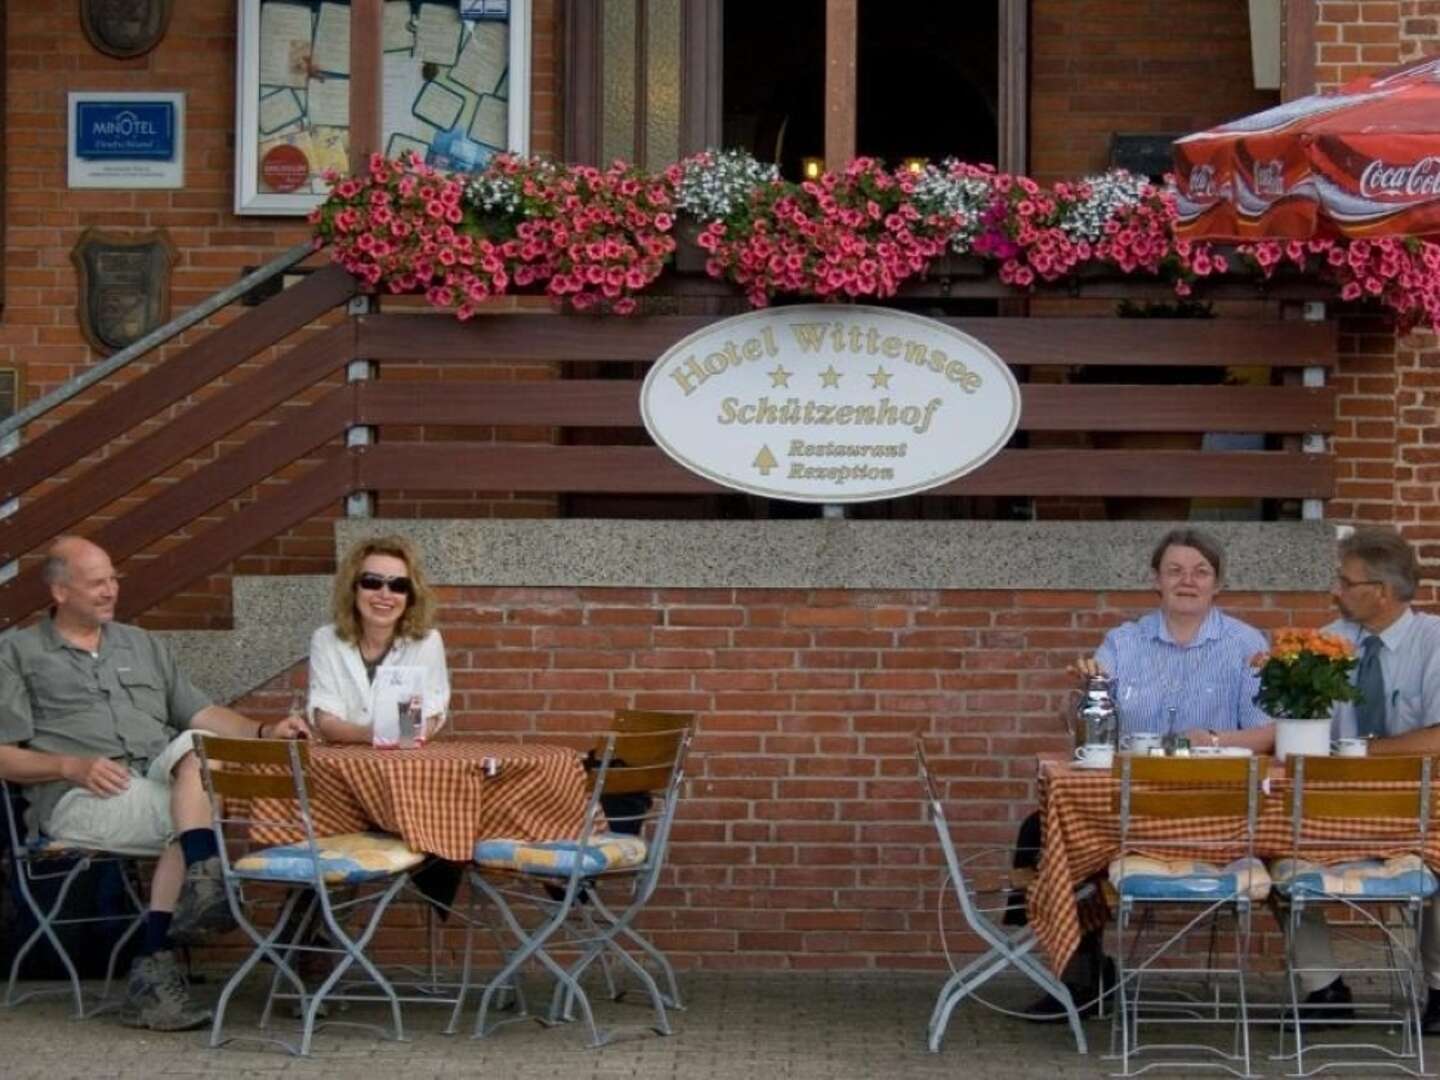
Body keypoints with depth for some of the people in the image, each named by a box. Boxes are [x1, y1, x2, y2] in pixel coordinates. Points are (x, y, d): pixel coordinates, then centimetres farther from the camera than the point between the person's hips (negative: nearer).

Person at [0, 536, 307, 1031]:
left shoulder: (142, 645, 26)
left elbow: (200, 714, 18)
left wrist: (263, 731, 0)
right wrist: (72, 766, -14)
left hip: (163, 785, 4)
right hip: (78, 800, -4)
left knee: (195, 745, -30)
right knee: (189, 819, -29)